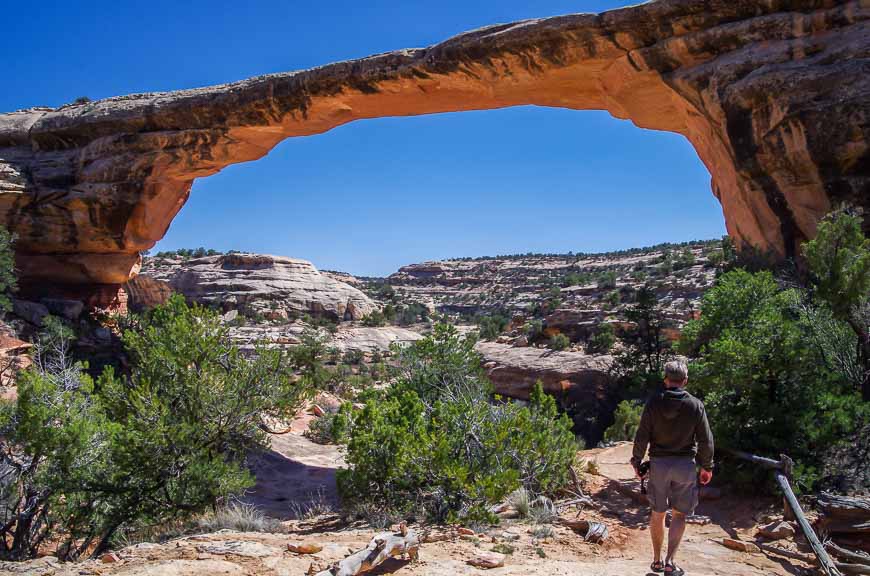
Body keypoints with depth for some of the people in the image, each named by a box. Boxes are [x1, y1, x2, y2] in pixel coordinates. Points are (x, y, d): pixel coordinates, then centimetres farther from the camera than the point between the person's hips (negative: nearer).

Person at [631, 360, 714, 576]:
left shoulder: (654, 402, -6)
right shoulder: (695, 405, -5)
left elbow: (641, 436, -6)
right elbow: (706, 440, -3)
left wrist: (636, 461, 5)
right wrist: (707, 467, 9)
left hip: (658, 463, 1)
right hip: (685, 465, 0)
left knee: (657, 513, 14)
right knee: (679, 514, 9)